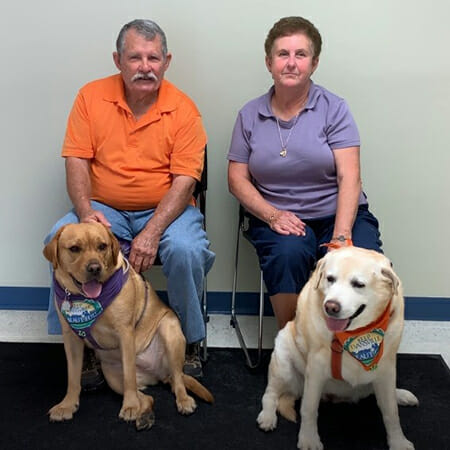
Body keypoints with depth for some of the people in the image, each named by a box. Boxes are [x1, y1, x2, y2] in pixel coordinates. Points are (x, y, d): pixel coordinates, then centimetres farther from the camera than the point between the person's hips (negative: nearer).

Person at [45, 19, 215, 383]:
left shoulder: (183, 109, -7)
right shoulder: (91, 97, 1)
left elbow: (185, 180, -13)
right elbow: (77, 161, -2)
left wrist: (153, 232, -26)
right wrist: (85, 210, -21)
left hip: (165, 209, -2)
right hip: (105, 209, 2)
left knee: (186, 250, -31)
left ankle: (189, 343, -4)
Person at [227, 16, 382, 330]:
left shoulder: (334, 109, 1)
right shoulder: (250, 116, 8)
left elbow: (349, 178, -8)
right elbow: (237, 178, 6)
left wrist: (341, 237, -22)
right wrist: (271, 215, -13)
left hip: (337, 213, 0)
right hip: (278, 217, 1)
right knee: (288, 253, -33)